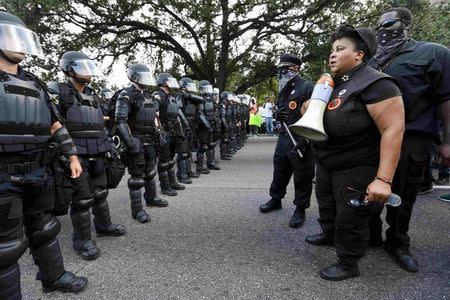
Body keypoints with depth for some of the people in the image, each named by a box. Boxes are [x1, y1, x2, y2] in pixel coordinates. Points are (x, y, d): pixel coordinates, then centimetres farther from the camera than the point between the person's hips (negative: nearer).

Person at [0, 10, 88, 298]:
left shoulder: (35, 85, 13)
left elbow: (56, 125, 14)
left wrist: (72, 155, 10)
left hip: (39, 175, 5)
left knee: (44, 230, 18)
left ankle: (54, 277, 35)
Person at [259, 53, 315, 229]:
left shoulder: (307, 87, -11)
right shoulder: (283, 90, 16)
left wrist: (304, 140, -24)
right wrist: (277, 115, 2)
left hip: (301, 141, -8)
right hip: (284, 138, 8)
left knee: (302, 177, 3)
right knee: (279, 171, 18)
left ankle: (300, 209, 17)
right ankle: (276, 199, 36)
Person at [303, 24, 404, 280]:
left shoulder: (374, 83, -20)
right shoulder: (332, 84, 7)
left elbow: (393, 129, -27)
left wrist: (383, 179, -33)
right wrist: (310, 110, -3)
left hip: (356, 169, -8)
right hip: (326, 164, 9)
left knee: (349, 219, 5)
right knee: (326, 205, 26)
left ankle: (348, 264, 26)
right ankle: (328, 235, 51)